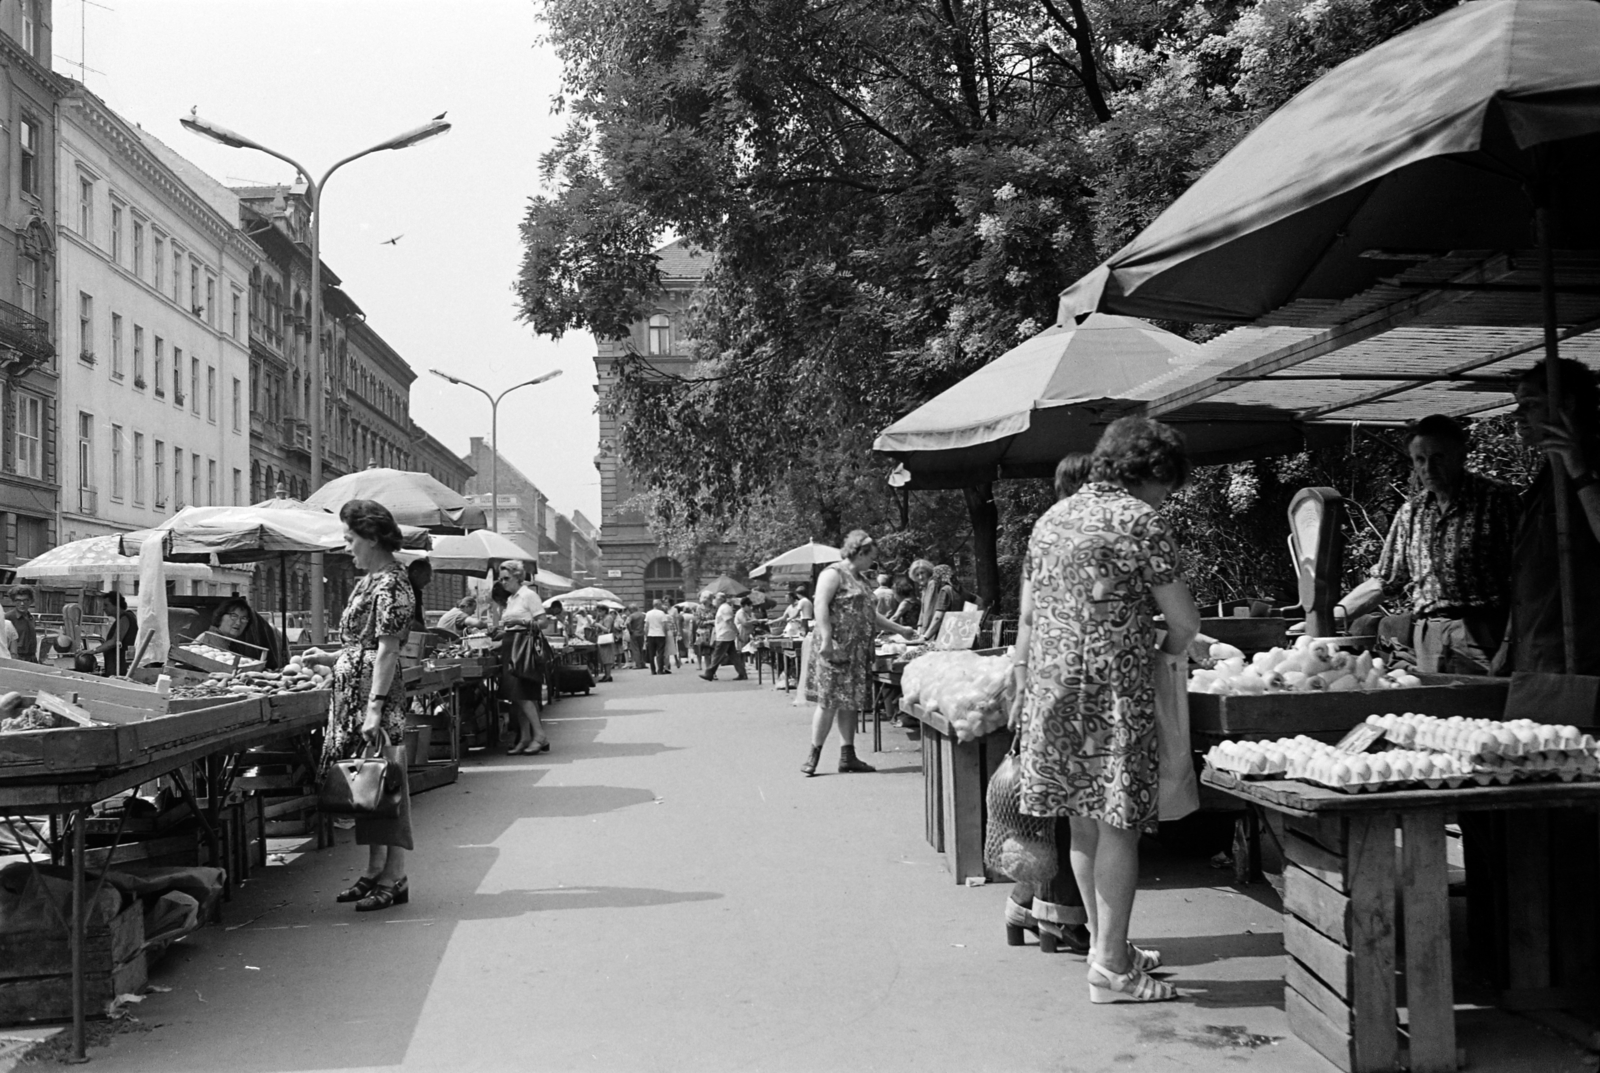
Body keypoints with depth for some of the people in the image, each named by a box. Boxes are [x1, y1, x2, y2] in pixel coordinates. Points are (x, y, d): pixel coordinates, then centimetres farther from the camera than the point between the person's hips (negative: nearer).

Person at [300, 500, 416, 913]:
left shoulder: (390, 584, -13)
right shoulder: (370, 580, 16)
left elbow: (387, 649, -19)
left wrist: (375, 708, -23)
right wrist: (328, 657, 20)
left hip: (376, 694, -10)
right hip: (354, 693, 10)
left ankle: (395, 879, 0)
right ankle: (375, 871, 21)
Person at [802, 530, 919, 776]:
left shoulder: (861, 579, 21)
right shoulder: (834, 574, -6)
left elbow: (871, 615, 27)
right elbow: (821, 605, -16)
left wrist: (900, 630, 27)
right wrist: (826, 639, -25)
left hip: (858, 651, 8)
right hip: (837, 648, -8)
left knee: (851, 702, 6)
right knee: (829, 701, -8)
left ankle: (847, 756, 9)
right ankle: (814, 756, 0)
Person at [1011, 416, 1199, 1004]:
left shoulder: (1052, 518, 15)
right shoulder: (1139, 520, -7)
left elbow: (1028, 618, 16)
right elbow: (1184, 621, -7)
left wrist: (1022, 689, 19)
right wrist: (1162, 655, 12)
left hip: (1050, 690, 7)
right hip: (1112, 691, -7)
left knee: (1082, 822, 14)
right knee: (1118, 826, -1)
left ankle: (1105, 943, 26)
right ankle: (1112, 968, 3)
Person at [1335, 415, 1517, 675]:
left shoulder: (1496, 499, 0)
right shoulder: (1410, 512, 14)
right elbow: (1384, 580, 18)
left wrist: (1511, 642, -15)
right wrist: (1333, 614, 7)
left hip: (1481, 635, -4)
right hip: (1427, 639, 4)